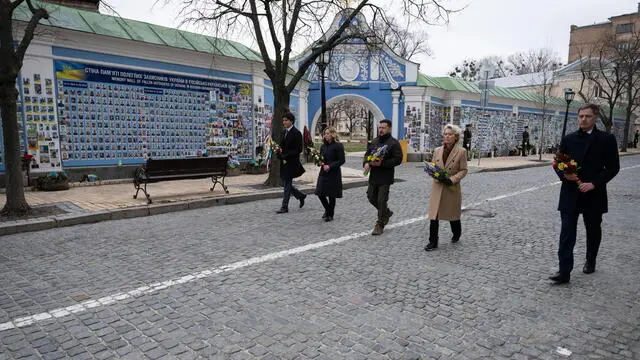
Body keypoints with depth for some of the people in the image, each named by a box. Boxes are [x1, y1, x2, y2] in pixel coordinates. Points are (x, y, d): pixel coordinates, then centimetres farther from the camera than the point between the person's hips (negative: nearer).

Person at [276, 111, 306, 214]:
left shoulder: (296, 133, -11)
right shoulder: (283, 132, 13)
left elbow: (299, 150, -15)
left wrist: (285, 156, -19)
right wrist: (280, 154, -3)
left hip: (291, 163, -8)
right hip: (284, 162, 8)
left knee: (287, 184, -3)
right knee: (286, 184, 11)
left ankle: (284, 207, 5)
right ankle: (301, 196, 31)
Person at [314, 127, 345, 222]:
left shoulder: (338, 146, -8)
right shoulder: (323, 146, 11)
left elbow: (341, 160, -12)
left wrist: (330, 166, -18)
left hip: (333, 174, -6)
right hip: (323, 173, 6)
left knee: (331, 195, 2)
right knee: (320, 193, 4)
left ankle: (330, 214, 19)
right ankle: (327, 209, 29)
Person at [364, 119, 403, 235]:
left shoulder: (394, 143, -7)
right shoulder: (374, 142, 13)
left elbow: (398, 159, -14)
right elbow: (367, 154, 18)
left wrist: (382, 163, -22)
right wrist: (366, 163, -4)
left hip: (385, 177, -7)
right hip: (373, 176, 7)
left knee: (381, 201, -4)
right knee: (371, 197, 14)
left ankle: (379, 225, 8)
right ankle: (387, 212, 38)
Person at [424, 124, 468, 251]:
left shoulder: (461, 152, -4)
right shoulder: (437, 151, 6)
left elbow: (463, 170, -4)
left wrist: (452, 179, -18)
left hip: (452, 188, -2)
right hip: (437, 187, 2)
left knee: (453, 214, 15)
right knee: (433, 215, -4)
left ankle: (456, 235, 42)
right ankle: (433, 242, 3)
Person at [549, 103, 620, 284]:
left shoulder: (607, 139, -1)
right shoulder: (568, 139, 5)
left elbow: (613, 167, -3)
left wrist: (594, 183, -15)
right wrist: (564, 175, -12)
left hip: (594, 195, 0)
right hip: (570, 194, 1)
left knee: (593, 230, 16)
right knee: (567, 233, -4)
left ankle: (590, 261, 39)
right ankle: (564, 272, -4)